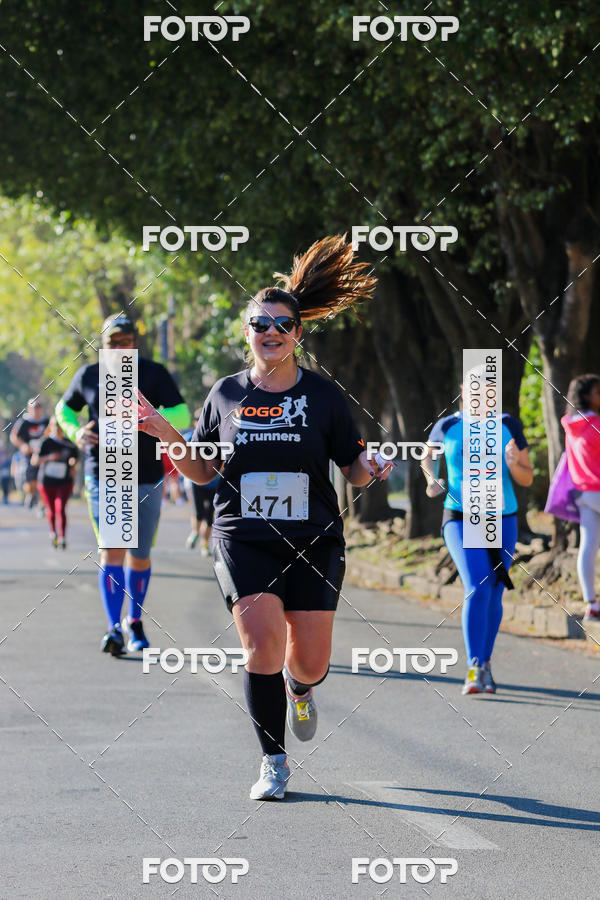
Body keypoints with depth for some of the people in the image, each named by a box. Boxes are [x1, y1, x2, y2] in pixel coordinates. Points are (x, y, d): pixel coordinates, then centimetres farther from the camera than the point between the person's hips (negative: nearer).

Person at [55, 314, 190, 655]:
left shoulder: (154, 374, 0)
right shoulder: (88, 376, 5)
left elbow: (183, 416, -8)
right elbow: (65, 409, 21)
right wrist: (76, 432, -1)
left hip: (146, 477, 0)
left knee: (139, 555, 8)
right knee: (111, 549, -13)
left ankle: (135, 622, 27)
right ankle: (114, 628, -16)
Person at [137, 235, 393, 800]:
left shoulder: (323, 395, 1)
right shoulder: (226, 394, 5)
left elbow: (353, 471, 6)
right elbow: (202, 472, 12)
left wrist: (371, 469, -16)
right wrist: (164, 433, -2)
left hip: (313, 542, 0)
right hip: (242, 541, 0)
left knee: (309, 662, 1)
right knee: (262, 646, -17)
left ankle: (299, 689, 41)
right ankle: (273, 763, -1)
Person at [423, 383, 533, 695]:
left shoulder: (509, 426, -2)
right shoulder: (447, 426, -3)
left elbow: (527, 479, 1)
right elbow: (428, 454, 19)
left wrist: (514, 464, -20)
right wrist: (431, 480, 0)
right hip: (460, 519, -2)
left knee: (493, 596, 9)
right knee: (477, 588, -21)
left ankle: (485, 663, 30)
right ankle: (474, 670, -24)